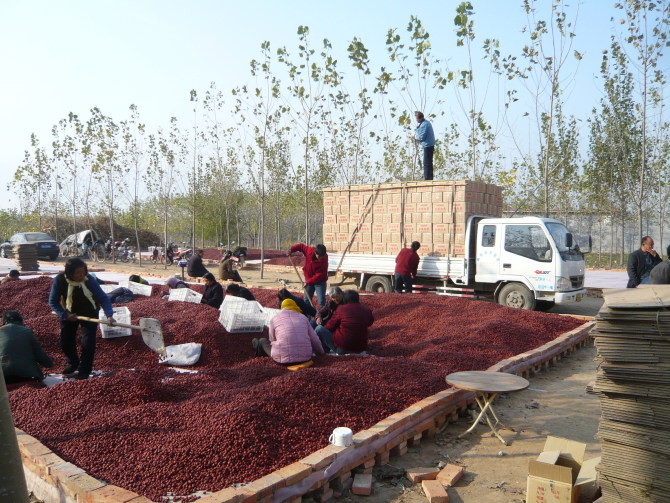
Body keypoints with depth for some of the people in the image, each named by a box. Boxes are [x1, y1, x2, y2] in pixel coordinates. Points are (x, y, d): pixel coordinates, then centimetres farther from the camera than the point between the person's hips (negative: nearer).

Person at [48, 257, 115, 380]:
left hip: (89, 313, -2)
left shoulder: (89, 280, -30)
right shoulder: (59, 280, -26)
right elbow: (53, 301, -15)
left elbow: (103, 298, -29)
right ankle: (73, 364, 34)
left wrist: (109, 315, -44)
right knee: (65, 342, 7)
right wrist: (65, 315, -26)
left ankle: (84, 369, 9)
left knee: (88, 342, -10)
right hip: (69, 314, 2)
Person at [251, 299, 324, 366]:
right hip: (305, 358, 3)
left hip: (284, 360, -3)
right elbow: (314, 340, 13)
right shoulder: (303, 317, 11)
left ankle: (259, 348, 54)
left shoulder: (274, 319, 6)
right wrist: (321, 353, 31)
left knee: (263, 341, 21)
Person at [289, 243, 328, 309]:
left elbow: (320, 275, -25)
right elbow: (301, 246, -1)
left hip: (320, 282, -4)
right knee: (306, 300, 14)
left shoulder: (324, 260, -25)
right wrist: (292, 249, -17)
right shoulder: (309, 251, -17)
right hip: (308, 280, 4)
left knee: (321, 301, -7)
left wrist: (309, 282, -28)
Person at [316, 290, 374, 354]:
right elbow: (370, 322, 23)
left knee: (319, 329, 3)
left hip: (341, 348, -5)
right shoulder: (367, 311, 2)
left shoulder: (341, 309, -9)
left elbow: (330, 326, 0)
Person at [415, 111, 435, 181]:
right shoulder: (427, 123, 15)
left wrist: (417, 138, -1)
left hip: (427, 145, -10)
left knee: (426, 163, -8)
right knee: (429, 162, 15)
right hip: (431, 145, 10)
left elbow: (422, 137, -20)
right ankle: (430, 178, 22)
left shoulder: (423, 125, -17)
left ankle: (427, 178, -7)